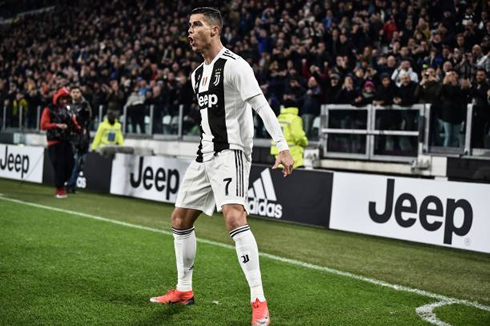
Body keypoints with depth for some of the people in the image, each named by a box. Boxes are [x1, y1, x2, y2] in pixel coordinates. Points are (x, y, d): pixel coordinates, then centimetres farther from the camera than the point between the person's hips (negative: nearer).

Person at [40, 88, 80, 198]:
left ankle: (60, 184, 22)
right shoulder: (49, 109, -2)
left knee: (69, 165, 1)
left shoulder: (67, 110, 15)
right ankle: (59, 189, 4)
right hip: (54, 142, -5)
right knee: (59, 165, -8)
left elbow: (73, 124, 14)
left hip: (66, 141, 5)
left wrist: (79, 129, -8)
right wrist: (57, 125, -21)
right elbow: (43, 125, -10)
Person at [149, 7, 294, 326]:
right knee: (180, 220, 13)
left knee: (234, 216, -26)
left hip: (230, 152, -9)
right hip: (206, 154, 10)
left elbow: (262, 106, -19)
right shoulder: (197, 75, 16)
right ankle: (184, 290, 29)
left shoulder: (234, 65, -11)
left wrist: (283, 148, -27)